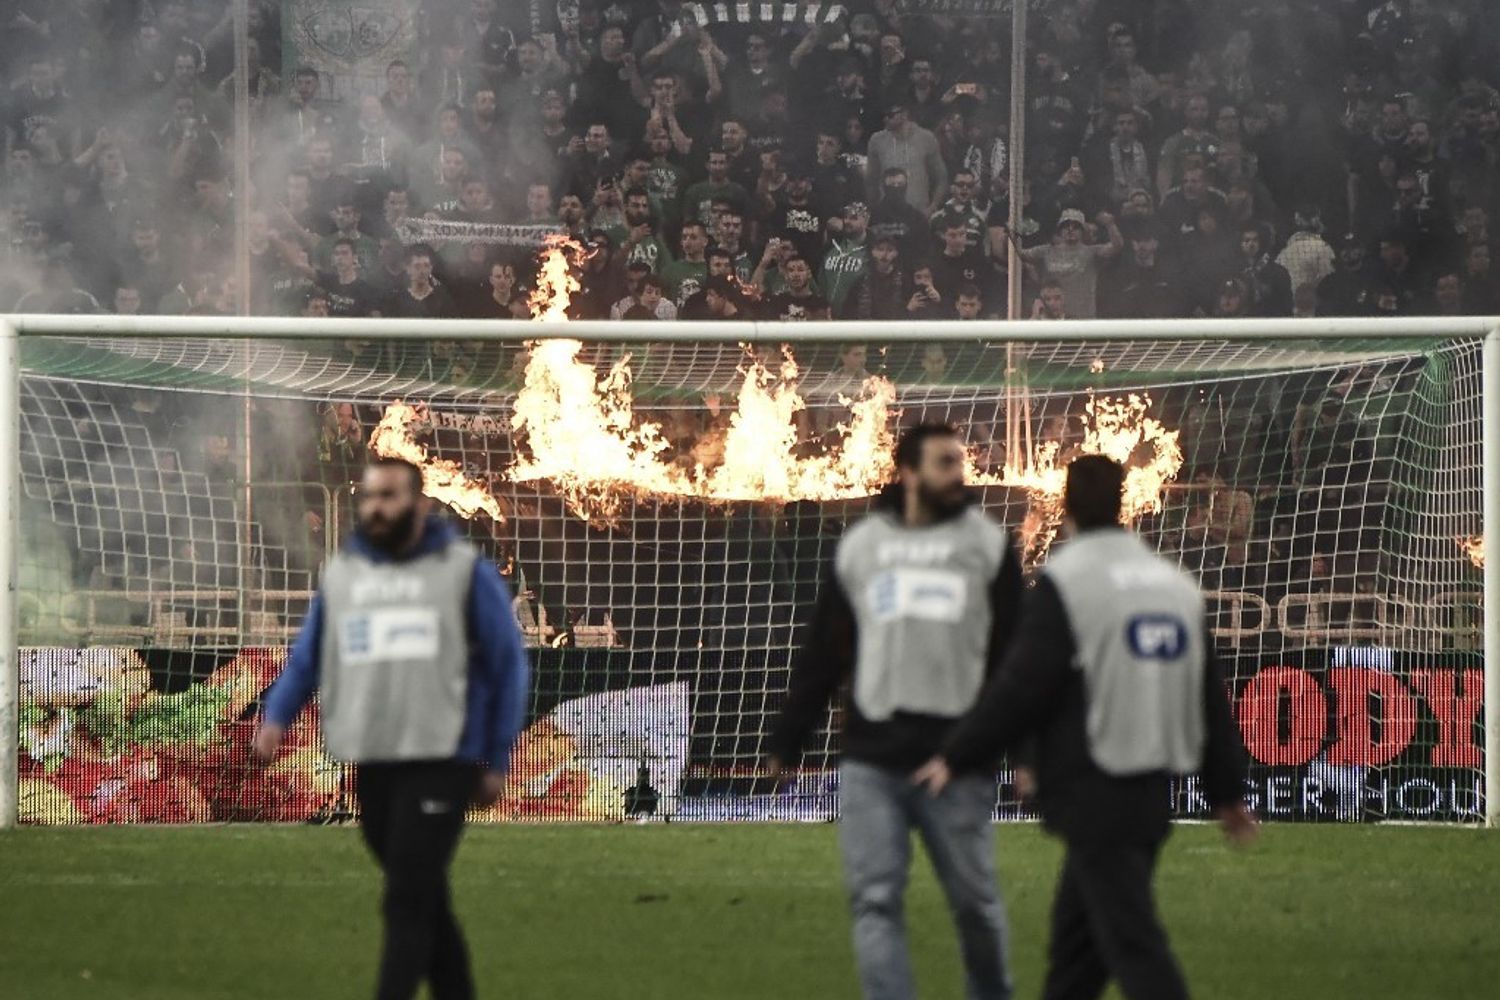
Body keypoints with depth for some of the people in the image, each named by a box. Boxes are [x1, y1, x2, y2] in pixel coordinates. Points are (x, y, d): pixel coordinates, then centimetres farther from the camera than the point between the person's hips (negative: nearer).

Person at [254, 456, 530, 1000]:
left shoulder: (466, 571, 1)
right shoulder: (340, 573, 13)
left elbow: (507, 665, 3)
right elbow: (307, 659, 14)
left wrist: (496, 761, 0)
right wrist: (276, 719, -5)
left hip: (440, 762, -5)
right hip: (370, 765, 5)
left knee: (407, 900, -12)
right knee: (425, 899, 12)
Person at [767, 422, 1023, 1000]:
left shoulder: (988, 545, 4)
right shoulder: (859, 547, 11)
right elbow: (821, 654, 15)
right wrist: (786, 743, 14)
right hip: (871, 762, 2)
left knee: (974, 900, 6)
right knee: (875, 901, -6)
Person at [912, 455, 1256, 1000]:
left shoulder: (1063, 583, -10)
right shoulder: (1176, 584, 13)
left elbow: (1020, 688, -14)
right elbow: (1210, 696, 16)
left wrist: (955, 756, -3)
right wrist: (1228, 791, 24)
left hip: (1092, 791, -8)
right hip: (1153, 791, 8)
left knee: (1133, 942, -10)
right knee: (1077, 930, 20)